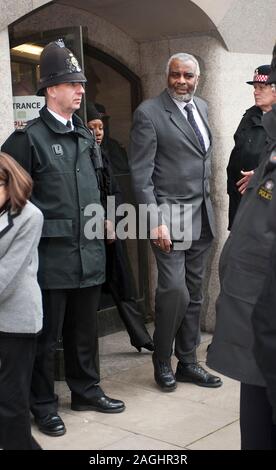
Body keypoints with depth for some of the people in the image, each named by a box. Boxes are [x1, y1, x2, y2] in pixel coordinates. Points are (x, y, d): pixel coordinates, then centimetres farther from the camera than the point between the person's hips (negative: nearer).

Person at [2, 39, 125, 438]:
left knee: (84, 329, 17)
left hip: (89, 252, 6)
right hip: (51, 255, -6)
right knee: (46, 334, 6)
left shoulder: (85, 135, 12)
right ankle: (43, 405, 20)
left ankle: (86, 390, 33)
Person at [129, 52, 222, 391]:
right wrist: (156, 221, -17)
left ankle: (187, 362, 21)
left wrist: (207, 202, 14)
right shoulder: (149, 113, -6)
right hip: (169, 214, -6)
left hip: (201, 216, 7)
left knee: (193, 293, 10)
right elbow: (141, 173, -10)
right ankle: (162, 363, 9)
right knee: (174, 290, -11)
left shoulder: (202, 108, 15)